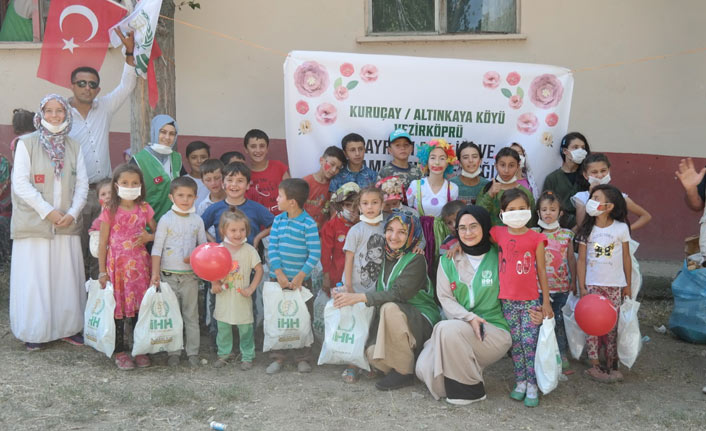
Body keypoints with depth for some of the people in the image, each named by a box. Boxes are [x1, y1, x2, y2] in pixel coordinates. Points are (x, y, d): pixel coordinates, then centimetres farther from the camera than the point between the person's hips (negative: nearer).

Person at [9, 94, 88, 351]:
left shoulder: (74, 147, 10)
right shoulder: (26, 144, -1)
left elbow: (82, 184, 7)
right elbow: (20, 183, -8)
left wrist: (73, 213, -8)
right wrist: (47, 211, -14)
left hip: (67, 225, 3)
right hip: (34, 224, -3)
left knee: (67, 277, 5)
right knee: (33, 278, 0)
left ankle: (67, 327, 16)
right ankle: (35, 332, 11)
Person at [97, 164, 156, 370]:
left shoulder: (144, 209, 3)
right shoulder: (110, 211, -4)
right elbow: (102, 243, -2)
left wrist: (148, 237, -8)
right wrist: (102, 271, -4)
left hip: (139, 264, 2)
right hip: (116, 265, -2)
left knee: (139, 306, 7)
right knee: (118, 307, 3)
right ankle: (120, 351, 16)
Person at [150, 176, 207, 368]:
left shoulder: (197, 220, 4)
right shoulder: (166, 220, -4)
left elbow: (203, 245, 11)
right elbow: (157, 247, -5)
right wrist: (155, 273, -11)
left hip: (190, 275, 2)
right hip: (169, 275, -2)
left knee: (191, 315, 7)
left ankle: (193, 352, 16)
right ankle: (173, 353, 16)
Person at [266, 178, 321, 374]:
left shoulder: (309, 224, -12)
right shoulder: (278, 220, 2)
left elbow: (315, 254, -14)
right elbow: (272, 248, -2)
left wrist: (300, 277, -18)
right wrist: (279, 273, -12)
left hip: (301, 280, -4)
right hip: (278, 278, 4)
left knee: (303, 320, 6)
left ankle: (303, 358, 20)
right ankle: (277, 357, 23)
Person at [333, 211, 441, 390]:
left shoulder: (416, 261, -11)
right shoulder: (385, 258, 8)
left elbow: (398, 293, -23)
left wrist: (359, 297, -26)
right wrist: (346, 292, -5)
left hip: (422, 322, -5)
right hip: (391, 322, 5)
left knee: (390, 308, -34)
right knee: (373, 353, -23)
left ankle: (404, 372, -21)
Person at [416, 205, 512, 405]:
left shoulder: (498, 257, 1)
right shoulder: (448, 260, 8)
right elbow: (445, 298, 1)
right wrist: (470, 318, -15)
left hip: (494, 331, -3)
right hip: (459, 325, 3)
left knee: (448, 328, -32)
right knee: (424, 369, -22)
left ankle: (471, 389, -13)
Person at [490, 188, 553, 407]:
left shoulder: (535, 238, -3)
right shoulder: (498, 233, 1)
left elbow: (541, 270, 2)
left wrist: (546, 301, 3)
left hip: (530, 299, -2)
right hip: (507, 299, 2)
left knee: (530, 342, -3)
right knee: (515, 343, 9)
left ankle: (532, 386, 7)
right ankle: (520, 382, 20)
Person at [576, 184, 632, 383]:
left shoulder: (621, 228, -3)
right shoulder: (587, 230, -1)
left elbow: (626, 258, 4)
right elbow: (581, 260, -1)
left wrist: (627, 285, 6)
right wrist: (582, 287, -5)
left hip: (615, 285, 0)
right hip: (592, 285, 0)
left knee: (612, 325, 5)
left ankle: (611, 364, 15)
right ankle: (594, 365, 6)